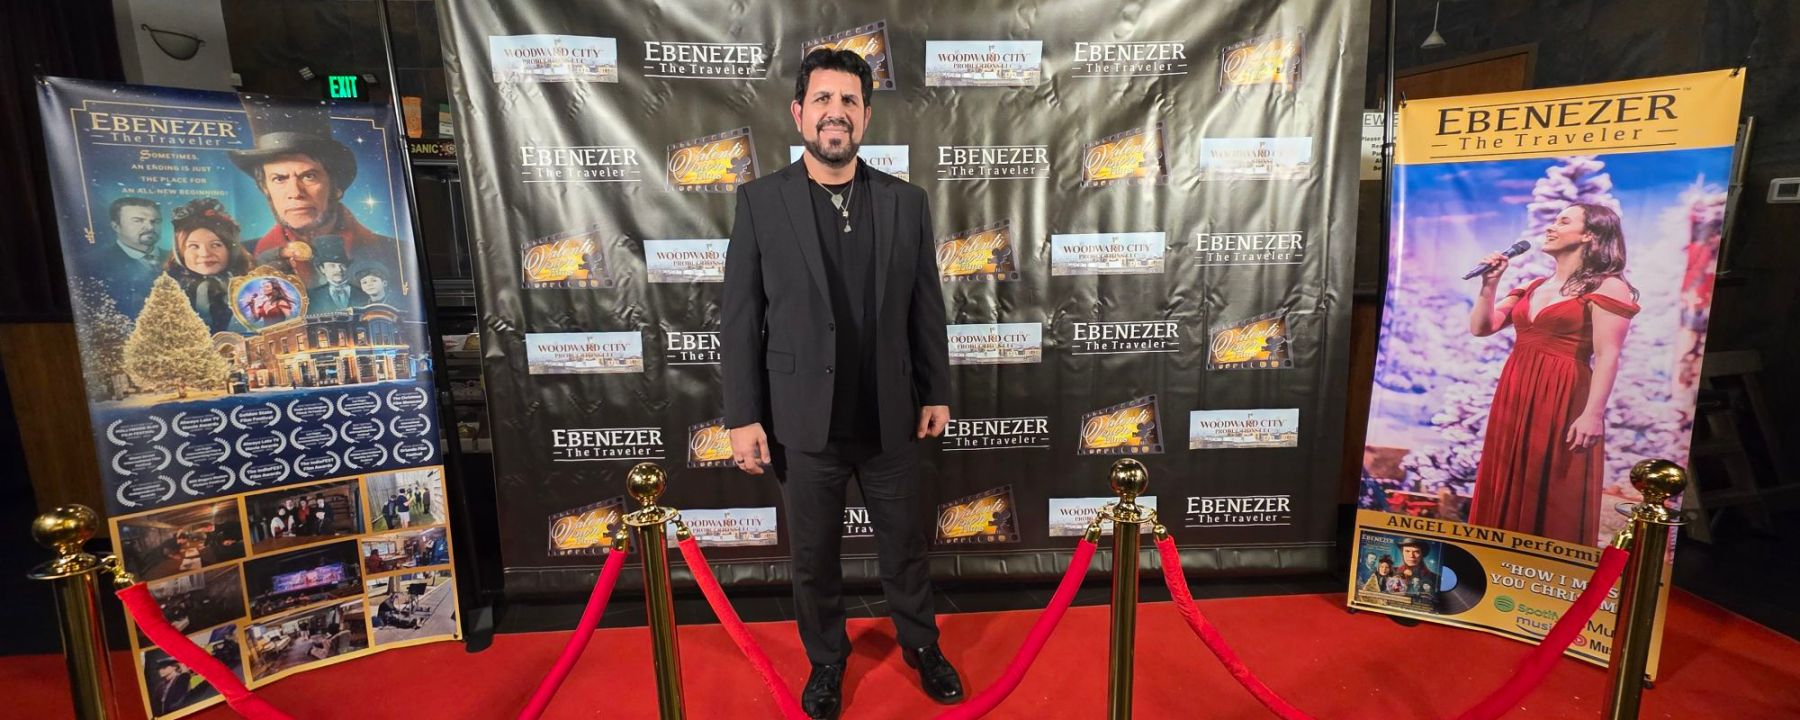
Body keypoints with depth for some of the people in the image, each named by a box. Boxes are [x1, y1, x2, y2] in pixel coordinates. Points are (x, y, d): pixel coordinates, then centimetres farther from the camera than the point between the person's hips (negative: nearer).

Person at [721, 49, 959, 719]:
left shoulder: (906, 201, 0)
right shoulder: (760, 201, -5)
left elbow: (926, 308, 5)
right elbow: (739, 321, -5)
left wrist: (936, 392, 6)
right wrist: (742, 416, -6)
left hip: (889, 417, 2)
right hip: (804, 420, -1)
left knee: (905, 546, 18)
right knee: (813, 557, 16)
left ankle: (921, 645, 44)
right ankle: (826, 660, 42)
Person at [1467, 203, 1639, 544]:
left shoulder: (1607, 287, -5)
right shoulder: (1533, 287, 16)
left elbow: (1607, 357, -13)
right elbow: (1481, 327, 12)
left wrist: (1593, 414, -20)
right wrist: (1489, 283, 3)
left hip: (1564, 402, -7)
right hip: (1515, 397, 7)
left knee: (1552, 498, 0)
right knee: (1508, 493, 12)